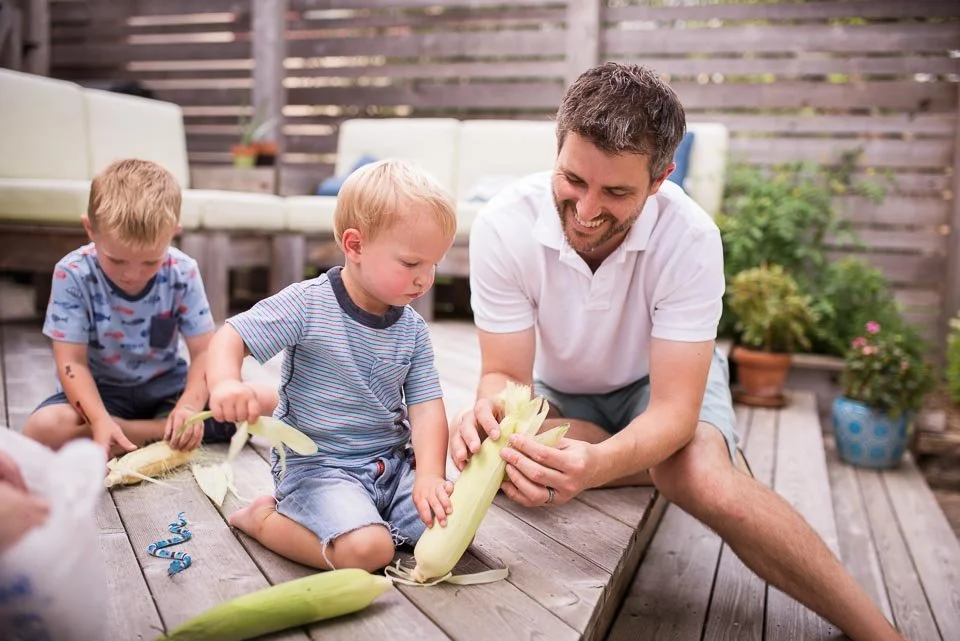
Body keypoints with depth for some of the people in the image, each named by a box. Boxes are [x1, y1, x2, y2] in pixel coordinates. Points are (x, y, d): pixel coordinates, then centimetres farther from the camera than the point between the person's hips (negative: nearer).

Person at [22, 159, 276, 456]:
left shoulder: (182, 273, -14)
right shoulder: (73, 274, -17)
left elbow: (203, 351, -13)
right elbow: (72, 362, -18)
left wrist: (190, 405, -32)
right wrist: (100, 421, -34)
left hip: (167, 386, 1)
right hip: (101, 391, 0)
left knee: (265, 399, -17)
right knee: (42, 430, -34)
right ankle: (162, 431, -22)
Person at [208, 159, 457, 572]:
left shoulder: (412, 329, 2)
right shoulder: (308, 305, -13)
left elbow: (426, 407, -3)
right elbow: (231, 337, -11)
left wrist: (430, 476, -20)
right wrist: (225, 383, -34)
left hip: (393, 461, 6)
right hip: (316, 464, -5)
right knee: (366, 551, -27)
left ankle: (360, 516, 9)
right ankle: (264, 517, 0)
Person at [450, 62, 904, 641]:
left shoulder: (690, 238, -29)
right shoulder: (502, 226, -26)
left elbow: (673, 408, -31)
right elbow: (505, 373, -20)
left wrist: (598, 464, -52)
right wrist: (490, 409, -46)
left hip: (663, 381, -2)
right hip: (557, 390, 2)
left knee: (706, 482, -33)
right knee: (504, 462, -31)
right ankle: (672, 464, -7)